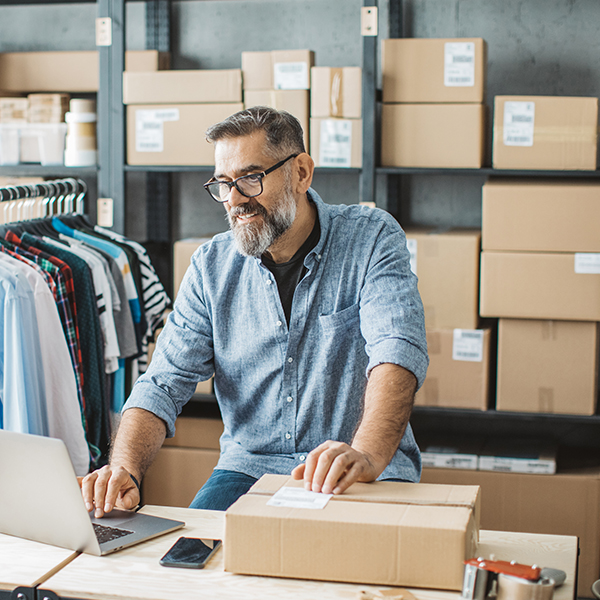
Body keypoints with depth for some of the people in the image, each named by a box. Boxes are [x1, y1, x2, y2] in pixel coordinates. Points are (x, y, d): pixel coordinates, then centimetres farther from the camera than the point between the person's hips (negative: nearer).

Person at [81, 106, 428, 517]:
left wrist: (365, 455, -42)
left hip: (371, 473, -2)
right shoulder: (211, 267, 4)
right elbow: (164, 384, -1)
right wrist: (125, 470, -22)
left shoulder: (372, 239, -6)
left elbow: (397, 351, -22)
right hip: (250, 467, 3)